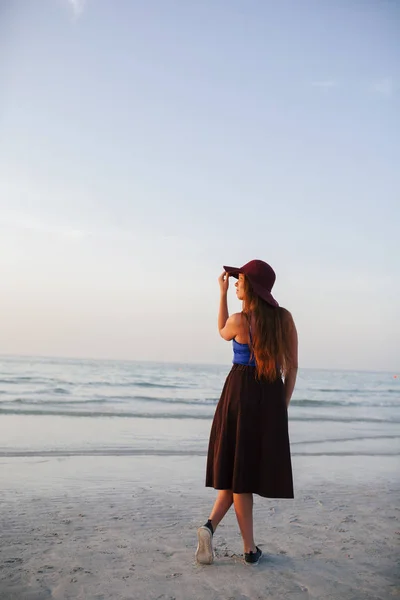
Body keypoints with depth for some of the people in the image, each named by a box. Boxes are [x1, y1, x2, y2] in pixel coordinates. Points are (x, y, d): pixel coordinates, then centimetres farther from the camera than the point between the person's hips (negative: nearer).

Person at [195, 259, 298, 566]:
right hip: (272, 398, 1)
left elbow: (223, 332, 19)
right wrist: (283, 405, 11)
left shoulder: (238, 321, -7)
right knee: (247, 471, 8)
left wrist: (223, 293, 17)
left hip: (240, 393, 0)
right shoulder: (285, 318, 0)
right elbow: (292, 367, 2)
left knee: (238, 469, 11)